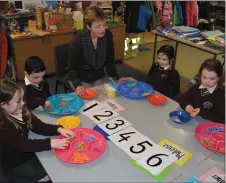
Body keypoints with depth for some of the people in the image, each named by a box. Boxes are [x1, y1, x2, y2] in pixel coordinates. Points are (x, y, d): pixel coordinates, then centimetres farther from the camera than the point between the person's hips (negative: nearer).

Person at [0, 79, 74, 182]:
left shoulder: (21, 111, -7)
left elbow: (39, 126, -5)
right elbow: (24, 145, -31)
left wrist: (59, 129, -20)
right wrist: (51, 143, -36)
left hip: (28, 154, 7)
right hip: (15, 165, -7)